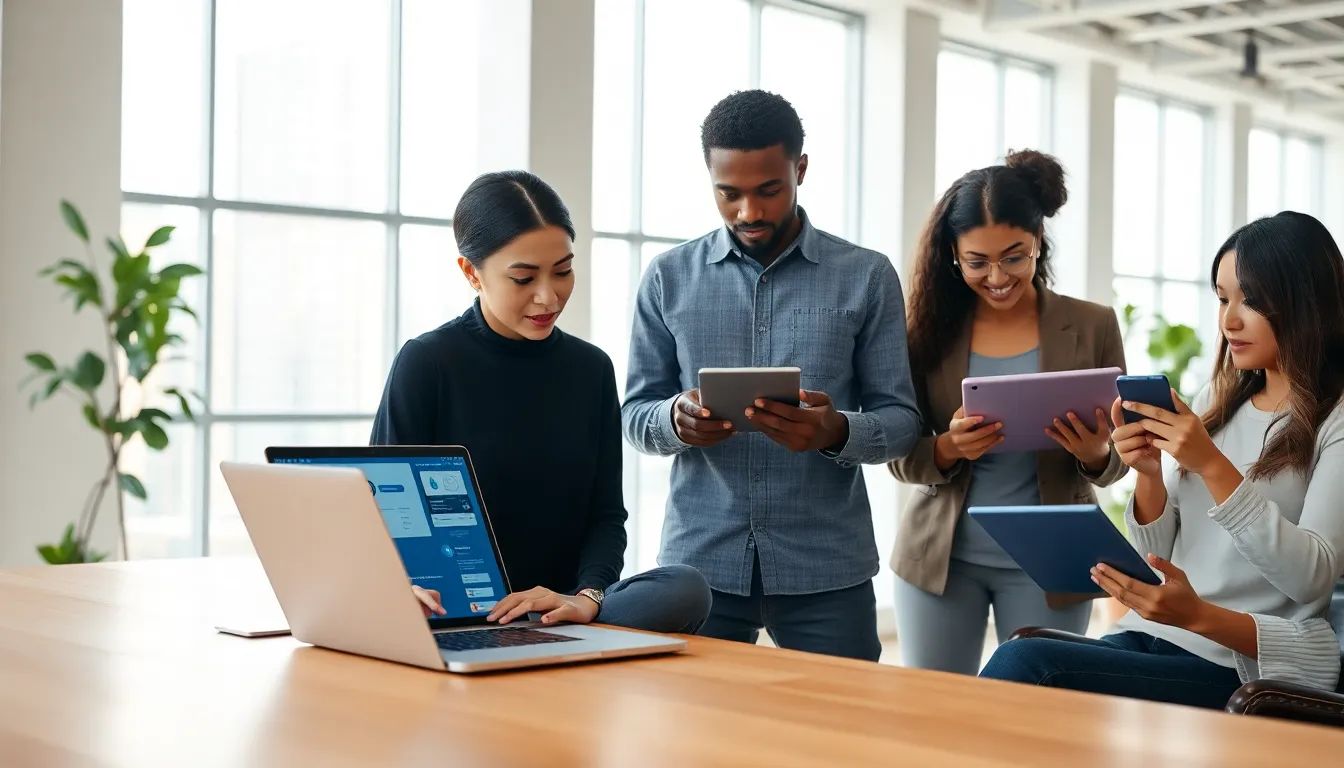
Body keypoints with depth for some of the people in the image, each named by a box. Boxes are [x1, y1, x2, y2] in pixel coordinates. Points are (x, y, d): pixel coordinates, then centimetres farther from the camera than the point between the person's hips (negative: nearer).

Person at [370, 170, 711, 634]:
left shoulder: (591, 369, 10)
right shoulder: (425, 364, -3)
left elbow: (606, 513, 8)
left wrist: (586, 597, -14)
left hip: (558, 609, 4)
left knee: (686, 589, -27)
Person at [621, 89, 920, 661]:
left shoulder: (867, 277, 2)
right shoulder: (668, 278, 6)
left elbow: (901, 420, 1)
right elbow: (634, 416, 7)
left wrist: (838, 431, -20)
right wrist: (676, 420, -16)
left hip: (828, 567, 0)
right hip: (698, 562, 1)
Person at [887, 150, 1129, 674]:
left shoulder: (1092, 326, -2)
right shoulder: (930, 328, -2)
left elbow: (1115, 458, 1)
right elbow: (901, 456, -1)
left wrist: (1095, 454, -21)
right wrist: (947, 449, -21)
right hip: (941, 556, 1)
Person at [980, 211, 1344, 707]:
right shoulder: (1216, 402, 15)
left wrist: (1212, 466, -20)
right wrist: (1150, 474, -6)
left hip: (1244, 668, -6)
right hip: (1152, 638, 6)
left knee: (1026, 664, -26)